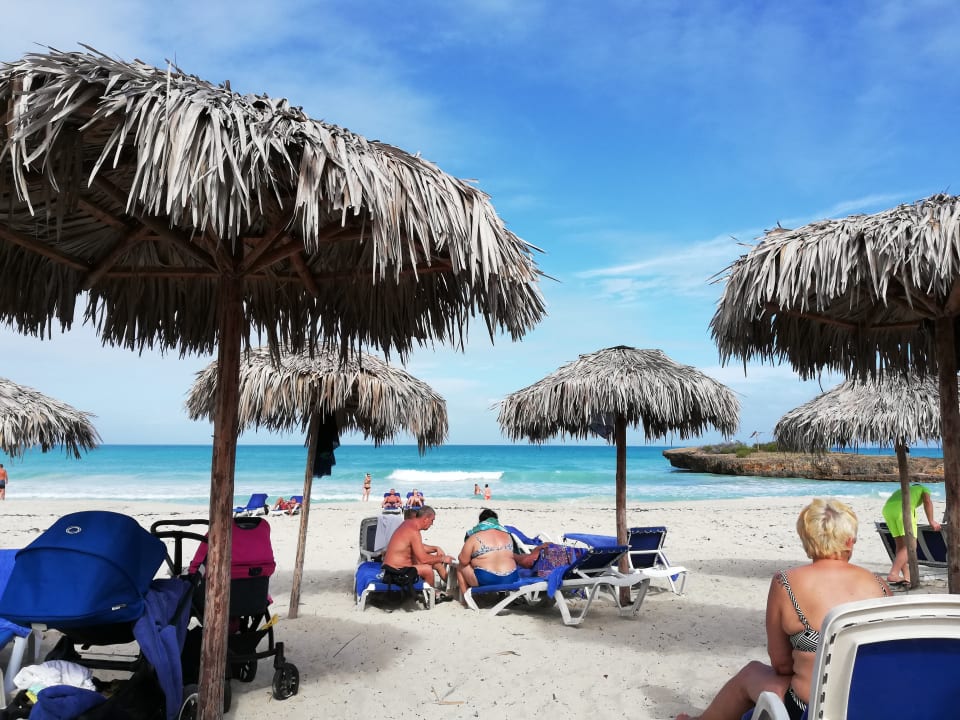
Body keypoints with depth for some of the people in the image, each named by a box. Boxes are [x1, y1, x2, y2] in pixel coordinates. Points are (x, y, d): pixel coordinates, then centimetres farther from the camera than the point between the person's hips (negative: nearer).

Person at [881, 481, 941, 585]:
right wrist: (931, 521, 3)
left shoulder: (900, 490, 43)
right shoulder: (923, 489, 30)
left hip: (887, 508, 6)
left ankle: (907, 576, 13)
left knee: (901, 545, 15)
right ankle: (893, 574, -20)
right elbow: (927, 501, 8)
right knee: (909, 546, -6)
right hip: (903, 509, -6)